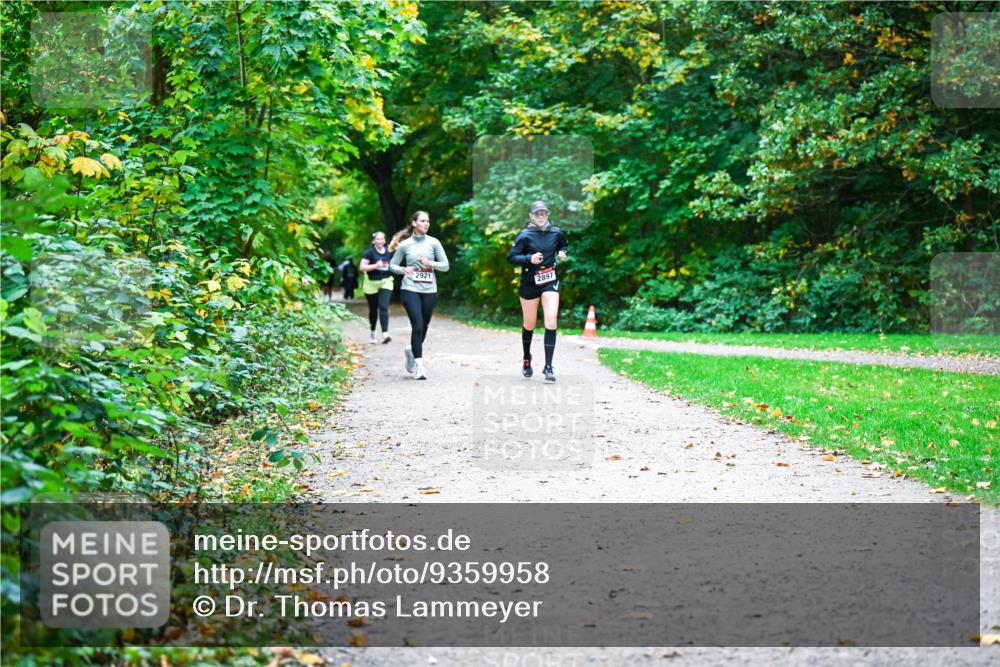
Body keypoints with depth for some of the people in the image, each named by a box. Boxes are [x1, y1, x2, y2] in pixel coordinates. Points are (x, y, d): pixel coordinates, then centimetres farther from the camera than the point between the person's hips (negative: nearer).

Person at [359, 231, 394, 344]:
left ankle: (385, 333, -23)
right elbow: (362, 267, -12)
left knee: (384, 307, -14)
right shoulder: (370, 252, -7)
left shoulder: (389, 251, 4)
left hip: (385, 282, 1)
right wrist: (375, 265, -24)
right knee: (373, 309, 9)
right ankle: (372, 333, 27)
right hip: (372, 284, -1)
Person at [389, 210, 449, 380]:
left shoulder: (433, 242, 4)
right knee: (417, 325, -14)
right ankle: (418, 365, -10)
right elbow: (392, 265, 10)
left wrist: (430, 263, -12)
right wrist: (402, 269, -11)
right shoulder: (405, 244, 2)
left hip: (429, 290, 2)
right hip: (410, 289, -2)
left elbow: (445, 265, 5)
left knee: (424, 327, 9)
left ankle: (412, 350, 38)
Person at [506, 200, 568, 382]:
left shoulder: (556, 233, 0)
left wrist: (562, 252, 0)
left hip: (550, 282, 2)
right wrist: (529, 259, -25)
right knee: (529, 324, 10)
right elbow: (511, 257, -11)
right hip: (529, 283, -1)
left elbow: (564, 245, 21)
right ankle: (527, 358, 37)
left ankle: (548, 366, -11)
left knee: (551, 322, -14)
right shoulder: (525, 235, -10)